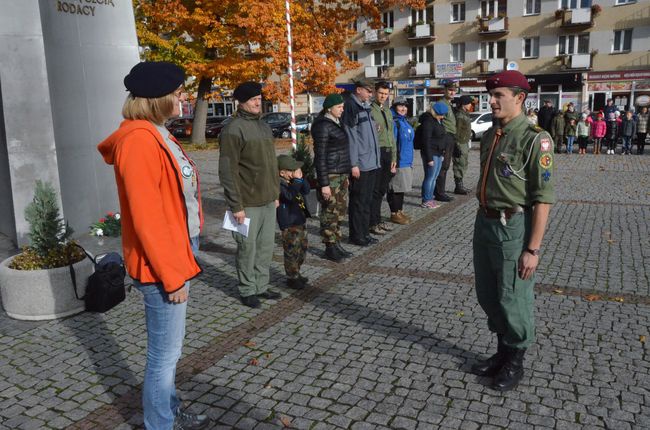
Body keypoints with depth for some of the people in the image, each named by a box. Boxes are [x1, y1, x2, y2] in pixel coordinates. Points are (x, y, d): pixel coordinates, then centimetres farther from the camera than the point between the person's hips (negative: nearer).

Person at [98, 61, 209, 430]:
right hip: (162, 265, -10)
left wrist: (181, 262, 15)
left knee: (170, 348, 22)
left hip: (178, 254, 10)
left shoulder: (158, 135, 11)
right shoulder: (139, 140, -19)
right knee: (165, 354, 4)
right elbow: (146, 217, -23)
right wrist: (171, 275, -20)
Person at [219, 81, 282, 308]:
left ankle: (261, 286, 27)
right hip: (248, 203, -7)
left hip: (268, 201, 7)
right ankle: (247, 290, 18)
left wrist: (276, 193, 17)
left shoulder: (264, 126, 13)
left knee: (266, 245, 13)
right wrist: (236, 205, -18)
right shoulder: (233, 129, -12)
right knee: (248, 247, 3)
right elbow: (227, 170, -16)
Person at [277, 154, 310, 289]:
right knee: (292, 252, 0)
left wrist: (301, 178, -7)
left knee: (302, 249, 19)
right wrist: (297, 180, -30)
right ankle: (292, 278, 12)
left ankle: (296, 274, 33)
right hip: (289, 225, -9)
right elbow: (290, 195, -34)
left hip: (300, 221, 9)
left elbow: (306, 190, 8)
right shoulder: (279, 185, -19)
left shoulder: (293, 181, 9)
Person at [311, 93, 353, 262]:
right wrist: (323, 183, -19)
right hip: (330, 174, -9)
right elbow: (320, 156, -16)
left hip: (341, 173, 9)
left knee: (340, 209, 13)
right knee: (330, 212, -2)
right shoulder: (323, 126, -13)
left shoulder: (337, 123, 14)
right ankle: (330, 248, 8)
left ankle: (337, 244, 23)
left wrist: (346, 175, 19)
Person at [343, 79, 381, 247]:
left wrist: (376, 159, 17)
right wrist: (354, 164, -19)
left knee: (367, 200, 14)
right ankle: (357, 235, 9)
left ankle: (364, 232, 23)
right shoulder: (351, 106, -11)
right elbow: (351, 137, -16)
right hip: (360, 164, -9)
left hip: (372, 163, 9)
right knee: (358, 201, 0)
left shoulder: (365, 107, 16)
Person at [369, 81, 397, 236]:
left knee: (382, 189, 12)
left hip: (387, 153, 7)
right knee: (374, 189, -3)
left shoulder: (388, 111, 19)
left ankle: (378, 220, 22)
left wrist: (394, 158, 18)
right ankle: (372, 223, 4)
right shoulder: (369, 110, -6)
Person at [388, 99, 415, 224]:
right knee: (395, 188, -1)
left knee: (402, 187, 16)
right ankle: (394, 213, 8)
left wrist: (410, 161, 21)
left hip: (407, 161, 9)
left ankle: (400, 210, 26)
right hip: (398, 162, -9)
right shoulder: (394, 122, -14)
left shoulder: (405, 122, 14)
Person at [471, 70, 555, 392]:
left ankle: (515, 361, 29)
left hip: (514, 227, -8)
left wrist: (533, 249, -19)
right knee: (487, 295, 18)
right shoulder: (489, 135, 9)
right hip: (485, 222, 8)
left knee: (513, 299, 6)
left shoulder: (534, 138, -16)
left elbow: (543, 198, -18)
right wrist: (482, 222, 18)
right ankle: (501, 352, 39)